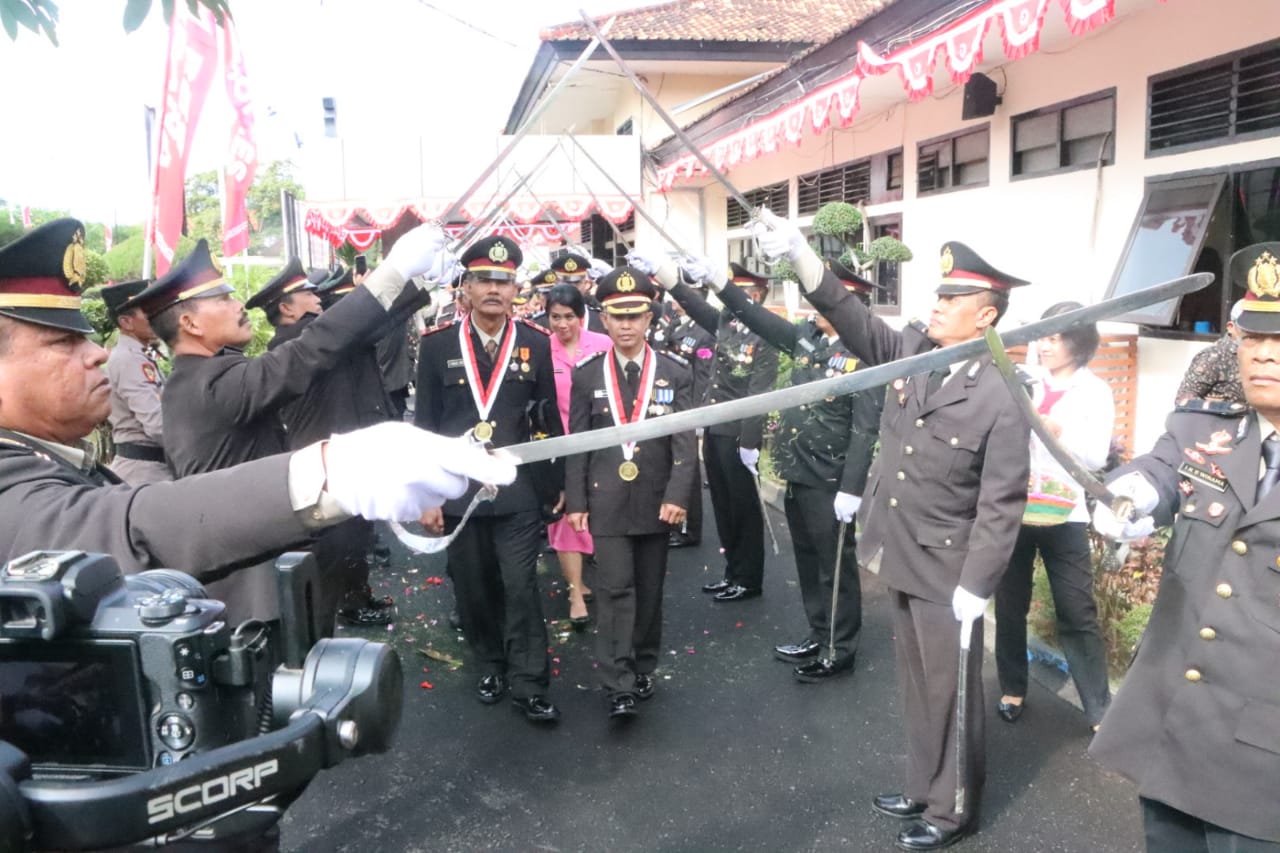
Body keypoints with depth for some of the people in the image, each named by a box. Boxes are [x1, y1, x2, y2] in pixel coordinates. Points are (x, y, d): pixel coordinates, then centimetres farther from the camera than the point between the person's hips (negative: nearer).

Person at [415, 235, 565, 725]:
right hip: (457, 490, 1)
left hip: (518, 489, -1)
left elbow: (549, 418, 6)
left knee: (520, 587, -1)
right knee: (473, 589, 13)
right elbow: (424, 424, 1)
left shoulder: (535, 343, -1)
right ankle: (490, 667, 34)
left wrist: (560, 482, 8)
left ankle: (529, 686, 11)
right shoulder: (438, 344, -2)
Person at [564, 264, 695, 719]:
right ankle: (619, 685, -2)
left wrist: (677, 495, -14)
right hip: (606, 501, -1)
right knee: (615, 589, -6)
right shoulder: (587, 374, 2)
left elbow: (685, 440, -4)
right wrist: (575, 500, -1)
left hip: (656, 501, 1)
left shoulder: (675, 372, 0)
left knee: (649, 590, 12)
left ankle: (644, 668, 29)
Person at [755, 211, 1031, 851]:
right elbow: (853, 319, -5)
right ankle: (923, 789, 39)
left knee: (949, 692, 10)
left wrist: (975, 588, -19)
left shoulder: (1001, 397, -19)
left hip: (947, 570, -6)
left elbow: (1001, 505, -18)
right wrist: (798, 256, -17)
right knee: (917, 686, 21)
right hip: (901, 559, 7)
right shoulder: (910, 350, -1)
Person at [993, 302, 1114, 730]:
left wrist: (1056, 429, -20)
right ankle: (1013, 689, 28)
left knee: (1078, 614, 2)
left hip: (1064, 516, -1)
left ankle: (1100, 710, 13)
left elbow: (1097, 456, -7)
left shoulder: (1095, 392, 1)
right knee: (1010, 606, 12)